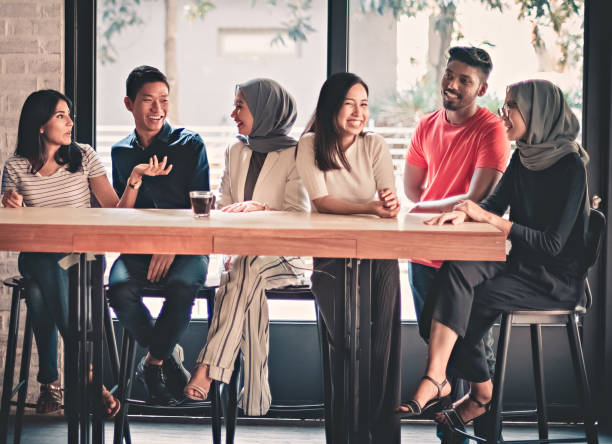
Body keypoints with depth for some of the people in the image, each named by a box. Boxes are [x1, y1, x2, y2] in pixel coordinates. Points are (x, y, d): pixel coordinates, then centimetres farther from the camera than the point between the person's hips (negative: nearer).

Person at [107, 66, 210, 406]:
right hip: (137, 248, 3)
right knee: (120, 289, -31)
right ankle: (170, 356, -6)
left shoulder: (190, 144, 4)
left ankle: (154, 362, -11)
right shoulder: (121, 152, 15)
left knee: (183, 286, -36)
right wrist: (132, 186, -7)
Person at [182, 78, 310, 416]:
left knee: (245, 273, -36)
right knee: (251, 288, -32)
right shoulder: (235, 153, 18)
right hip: (243, 255, 3)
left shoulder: (295, 155, 1)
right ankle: (254, 397, -35)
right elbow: (222, 210, 13)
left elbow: (299, 217, -6)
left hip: (284, 257, -3)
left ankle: (207, 369, -40)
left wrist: (258, 208, -21)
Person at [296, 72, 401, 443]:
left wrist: (391, 203, -31)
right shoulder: (311, 146, -1)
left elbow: (389, 201, -6)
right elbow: (322, 202, -12)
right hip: (328, 255, -2)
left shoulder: (375, 146, 6)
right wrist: (369, 208, -27)